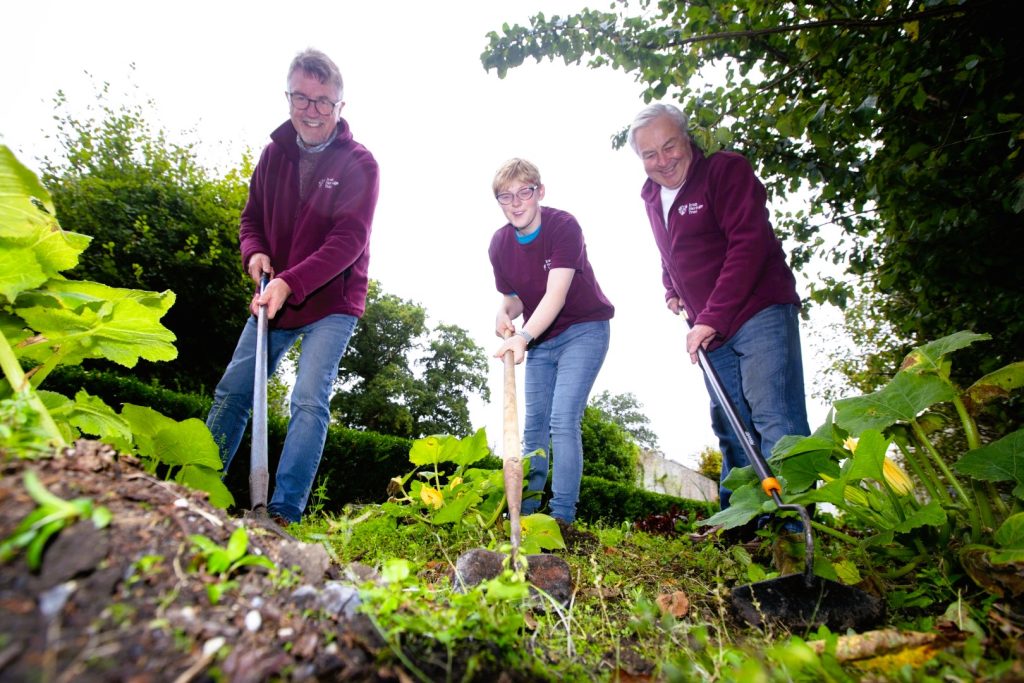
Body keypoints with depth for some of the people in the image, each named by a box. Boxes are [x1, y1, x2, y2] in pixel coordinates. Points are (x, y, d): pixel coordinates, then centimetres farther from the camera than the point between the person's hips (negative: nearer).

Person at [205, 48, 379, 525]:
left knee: (309, 401, -14)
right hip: (273, 299, 5)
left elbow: (349, 240, -21)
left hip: (331, 304, -5)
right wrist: (254, 253, -9)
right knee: (232, 392, 7)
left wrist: (291, 283, -33)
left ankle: (284, 513, -6)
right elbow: (252, 216, 15)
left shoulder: (359, 164, -10)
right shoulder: (274, 153, 6)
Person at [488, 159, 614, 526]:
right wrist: (504, 311, -16)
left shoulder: (564, 226, -20)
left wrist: (524, 336, -43)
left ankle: (563, 514, -9)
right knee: (534, 425, 7)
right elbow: (514, 297, 8)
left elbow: (556, 295, -30)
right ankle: (526, 510, 16)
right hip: (540, 339, 6)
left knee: (563, 421, -17)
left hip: (584, 330, -6)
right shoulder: (499, 244, -2)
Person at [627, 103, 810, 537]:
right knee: (731, 428, 12)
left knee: (774, 419, -13)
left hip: (759, 313, -7)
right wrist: (672, 288, 9)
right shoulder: (652, 197, 12)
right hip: (711, 329, 7)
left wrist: (711, 318, -25)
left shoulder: (726, 169, -10)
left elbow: (749, 244, -21)